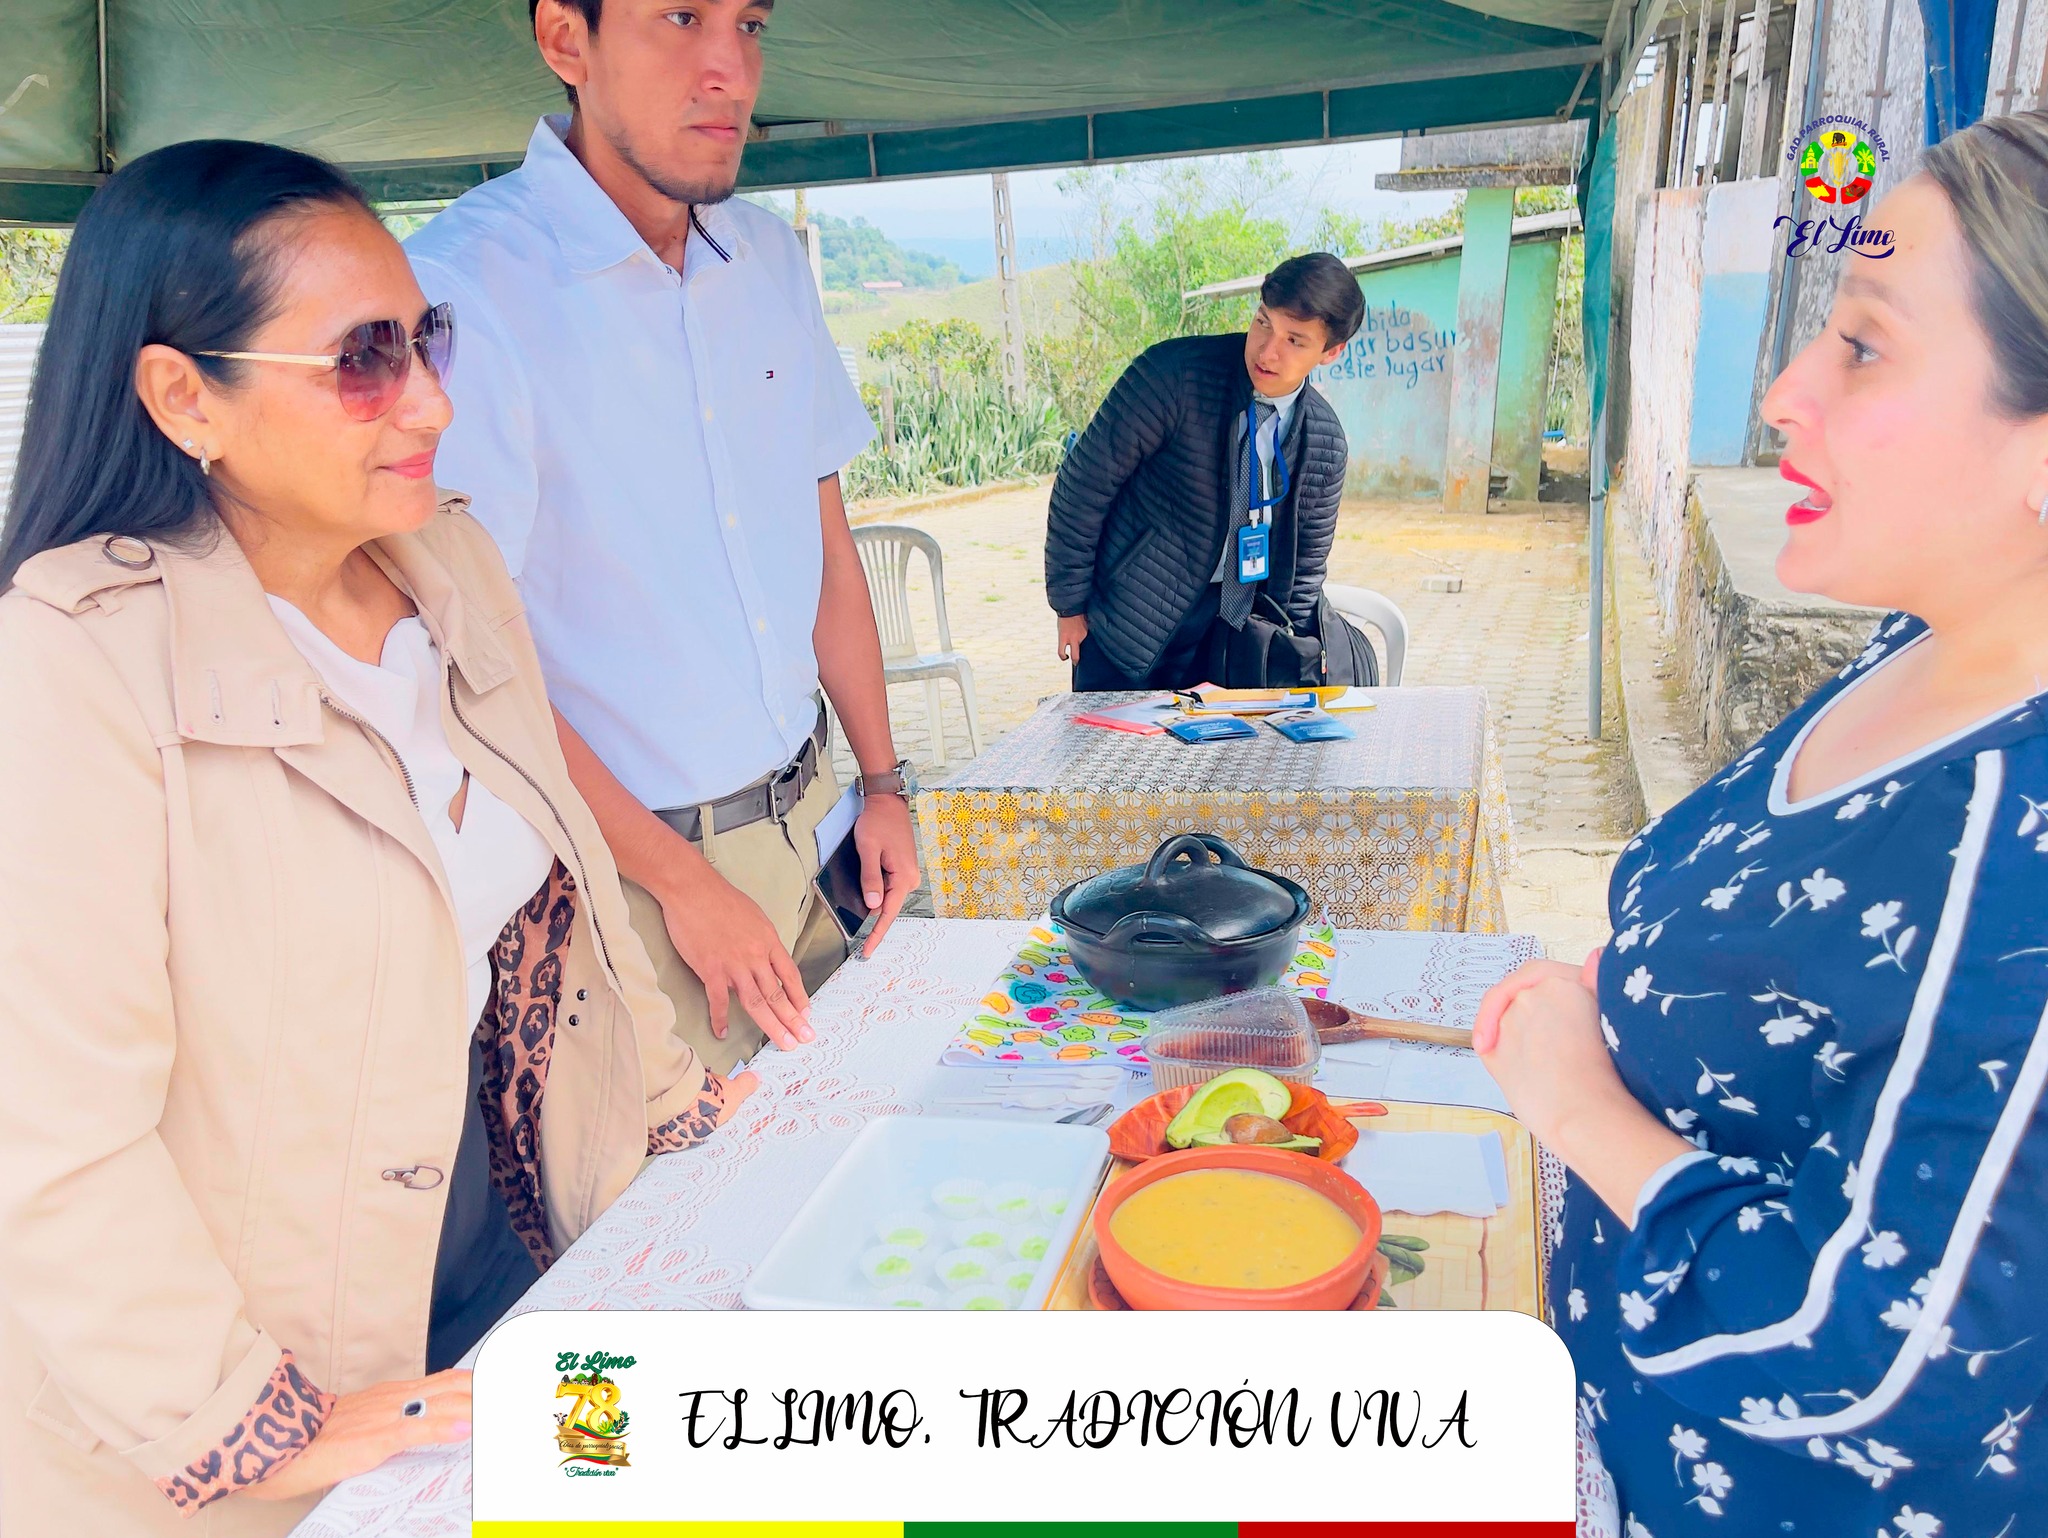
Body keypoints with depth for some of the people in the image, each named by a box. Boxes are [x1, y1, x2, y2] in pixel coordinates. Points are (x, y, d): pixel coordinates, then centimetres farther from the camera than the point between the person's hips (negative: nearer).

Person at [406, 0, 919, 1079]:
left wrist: (882, 782, 9)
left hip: (805, 826, 6)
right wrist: (683, 883, -13)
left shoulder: (770, 258, 5)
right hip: (620, 870, -6)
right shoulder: (458, 289, -18)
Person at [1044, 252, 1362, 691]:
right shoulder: (1176, 373, -17)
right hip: (1128, 623, -3)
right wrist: (1070, 605, -9)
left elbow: (1307, 561, 11)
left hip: (1224, 634, 4)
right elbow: (1084, 483, -12)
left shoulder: (1325, 442, -2)